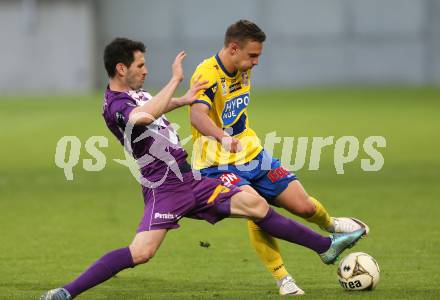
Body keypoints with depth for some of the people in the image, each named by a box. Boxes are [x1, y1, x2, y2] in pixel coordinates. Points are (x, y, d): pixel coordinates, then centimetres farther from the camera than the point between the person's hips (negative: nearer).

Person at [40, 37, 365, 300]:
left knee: (255, 204, 6)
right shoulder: (115, 106, -16)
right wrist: (176, 79, -29)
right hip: (164, 190, -9)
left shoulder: (135, 93, 13)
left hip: (191, 180, 9)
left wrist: (183, 100, 22)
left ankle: (326, 246, 15)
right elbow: (144, 115, -39)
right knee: (141, 252, -24)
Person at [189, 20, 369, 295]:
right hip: (219, 165, -7)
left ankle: (330, 225, 38)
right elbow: (198, 115, -42)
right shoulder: (207, 75, -23)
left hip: (254, 157, 7)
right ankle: (283, 279, -13)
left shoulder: (243, 71, 4)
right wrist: (223, 138, -60)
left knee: (304, 206, 2)